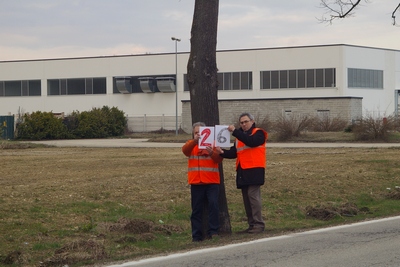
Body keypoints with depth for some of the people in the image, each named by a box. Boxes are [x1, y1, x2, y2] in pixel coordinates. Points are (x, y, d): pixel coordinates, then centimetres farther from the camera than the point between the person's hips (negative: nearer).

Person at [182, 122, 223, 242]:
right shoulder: (191, 144, 11)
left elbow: (219, 159, -4)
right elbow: (185, 150, -12)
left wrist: (212, 153, -25)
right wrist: (194, 140, -30)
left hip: (212, 182, -1)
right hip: (196, 182, 1)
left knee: (213, 204, -15)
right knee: (196, 209, 4)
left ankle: (213, 231, -10)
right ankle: (197, 235, 8)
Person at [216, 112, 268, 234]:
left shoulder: (258, 133, 1)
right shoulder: (240, 136, 23)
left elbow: (251, 141, -20)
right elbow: (233, 153, 14)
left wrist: (235, 132, -21)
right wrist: (223, 152, -7)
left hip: (254, 170, -8)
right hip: (242, 171, 8)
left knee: (253, 195, -15)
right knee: (246, 198, 7)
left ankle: (259, 224, -14)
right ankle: (252, 224, 11)